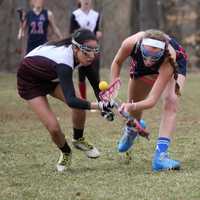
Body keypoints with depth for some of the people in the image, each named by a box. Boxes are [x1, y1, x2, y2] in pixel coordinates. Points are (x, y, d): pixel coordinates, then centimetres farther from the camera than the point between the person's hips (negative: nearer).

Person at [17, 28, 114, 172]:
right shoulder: (64, 61, -44)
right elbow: (70, 100, -52)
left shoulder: (83, 56, -22)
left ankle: (78, 140, 15)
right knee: (53, 127, -15)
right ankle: (65, 153, 17)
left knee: (80, 104, -14)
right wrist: (99, 106, -61)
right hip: (29, 81, -6)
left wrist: (104, 104, -17)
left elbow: (94, 82, -6)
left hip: (51, 78, 6)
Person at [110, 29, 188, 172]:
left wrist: (131, 107, -65)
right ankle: (131, 131, 51)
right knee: (134, 102, 15)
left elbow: (152, 101, -47)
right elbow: (117, 62, -14)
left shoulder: (169, 59, -47)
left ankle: (160, 155, -33)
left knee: (171, 102, -28)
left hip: (175, 64, -3)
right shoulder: (131, 43, -41)